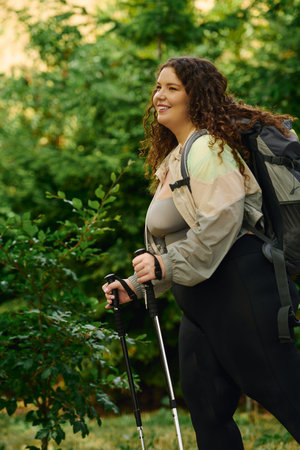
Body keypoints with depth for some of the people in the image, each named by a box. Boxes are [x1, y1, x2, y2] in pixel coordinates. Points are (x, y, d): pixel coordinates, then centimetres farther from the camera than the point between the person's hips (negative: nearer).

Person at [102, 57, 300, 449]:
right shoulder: (171, 160, 21)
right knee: (207, 414, 10)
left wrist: (167, 265, -21)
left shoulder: (207, 147, -9)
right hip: (201, 305, 10)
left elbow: (222, 219, -21)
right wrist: (137, 285, 18)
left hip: (239, 289, -10)